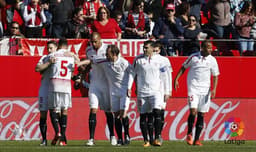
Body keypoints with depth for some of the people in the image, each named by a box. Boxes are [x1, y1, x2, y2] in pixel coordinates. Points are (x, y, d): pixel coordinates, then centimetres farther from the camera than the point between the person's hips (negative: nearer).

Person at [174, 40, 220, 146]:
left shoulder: (212, 60, 3)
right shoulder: (194, 57, -2)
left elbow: (215, 76, 7)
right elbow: (183, 67, 9)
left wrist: (214, 89, -5)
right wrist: (176, 79, 0)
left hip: (205, 90, 2)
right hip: (193, 88, -2)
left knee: (201, 115, 2)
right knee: (193, 111, -16)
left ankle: (196, 139, 8)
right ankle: (189, 134, 6)